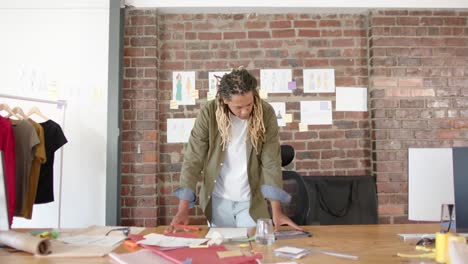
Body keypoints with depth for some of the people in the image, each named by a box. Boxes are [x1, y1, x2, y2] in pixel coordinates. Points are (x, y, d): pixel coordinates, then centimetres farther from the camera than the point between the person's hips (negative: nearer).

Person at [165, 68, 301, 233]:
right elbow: (193, 160, -14)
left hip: (251, 200, 0)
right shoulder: (209, 113, -16)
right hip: (218, 199, 0)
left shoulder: (266, 114, -14)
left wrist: (276, 211, -18)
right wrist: (183, 210, -20)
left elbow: (271, 162, -12)